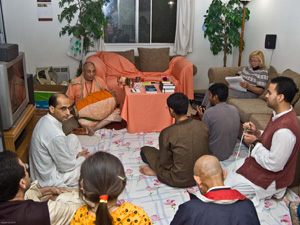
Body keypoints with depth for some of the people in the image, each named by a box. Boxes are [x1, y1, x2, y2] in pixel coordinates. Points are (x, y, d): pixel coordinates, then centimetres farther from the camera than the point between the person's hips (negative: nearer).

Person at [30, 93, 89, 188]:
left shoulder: (44, 120, -3)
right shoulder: (55, 135, -33)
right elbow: (65, 167, -21)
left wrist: (76, 155, 5)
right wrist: (83, 159, -4)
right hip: (50, 180, -9)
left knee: (72, 138, 11)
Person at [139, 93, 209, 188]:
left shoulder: (167, 133, -24)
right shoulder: (203, 126, -11)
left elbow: (165, 164, -14)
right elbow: (204, 152, 4)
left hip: (180, 181, -5)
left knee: (145, 150, 9)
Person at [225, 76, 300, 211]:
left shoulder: (285, 129, -36)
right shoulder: (280, 114, -3)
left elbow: (274, 164, -30)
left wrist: (255, 143, -20)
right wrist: (257, 133, -5)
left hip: (271, 178, -10)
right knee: (229, 170, 22)